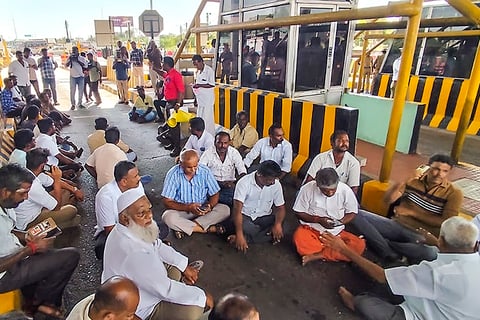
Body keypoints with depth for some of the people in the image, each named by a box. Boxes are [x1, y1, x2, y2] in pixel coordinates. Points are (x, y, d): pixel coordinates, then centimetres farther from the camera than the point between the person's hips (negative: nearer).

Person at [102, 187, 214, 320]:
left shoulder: (130, 229, -12)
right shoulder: (133, 253, -40)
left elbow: (157, 246, 4)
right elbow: (165, 289, -32)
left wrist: (185, 266, 1)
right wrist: (202, 296, -20)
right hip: (141, 309, -8)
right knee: (194, 309, -14)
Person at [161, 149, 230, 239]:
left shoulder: (205, 171, -9)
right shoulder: (173, 174, -14)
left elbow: (215, 194, -1)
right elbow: (167, 201, -14)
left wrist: (210, 206, -23)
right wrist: (188, 207, -27)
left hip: (203, 209, 2)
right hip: (182, 210, -2)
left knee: (225, 210, -22)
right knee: (167, 217, -33)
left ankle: (184, 228, -23)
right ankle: (208, 228, -22)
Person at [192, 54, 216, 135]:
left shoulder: (209, 70, -12)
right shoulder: (198, 71, 13)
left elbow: (212, 85, -18)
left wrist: (199, 85, -23)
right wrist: (195, 99, 17)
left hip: (208, 99, -8)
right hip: (200, 98, 8)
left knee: (207, 118, -3)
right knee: (199, 118, 10)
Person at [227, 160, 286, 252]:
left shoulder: (276, 184, -10)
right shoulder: (244, 183, -21)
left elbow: (280, 207, -2)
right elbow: (237, 209, -28)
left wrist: (278, 224, -23)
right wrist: (239, 234, -38)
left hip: (264, 217, 4)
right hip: (245, 216, -4)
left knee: (280, 230, -25)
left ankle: (245, 238, -19)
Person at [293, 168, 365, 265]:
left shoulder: (346, 190, -10)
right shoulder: (307, 189, -15)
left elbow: (352, 212, 4)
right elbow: (299, 213, -5)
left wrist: (340, 222, -16)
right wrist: (318, 219, -20)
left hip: (336, 232, 2)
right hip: (311, 228, -2)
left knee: (359, 245, -24)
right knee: (299, 238, -35)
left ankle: (317, 256, -21)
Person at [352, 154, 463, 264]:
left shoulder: (453, 193, 0)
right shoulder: (413, 181, 8)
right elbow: (388, 200, 3)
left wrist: (411, 212, -8)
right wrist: (398, 184, -16)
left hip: (424, 237, -2)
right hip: (397, 225, 3)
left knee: (431, 253, -41)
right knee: (357, 214, -19)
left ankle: (384, 245, -18)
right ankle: (390, 254, -22)